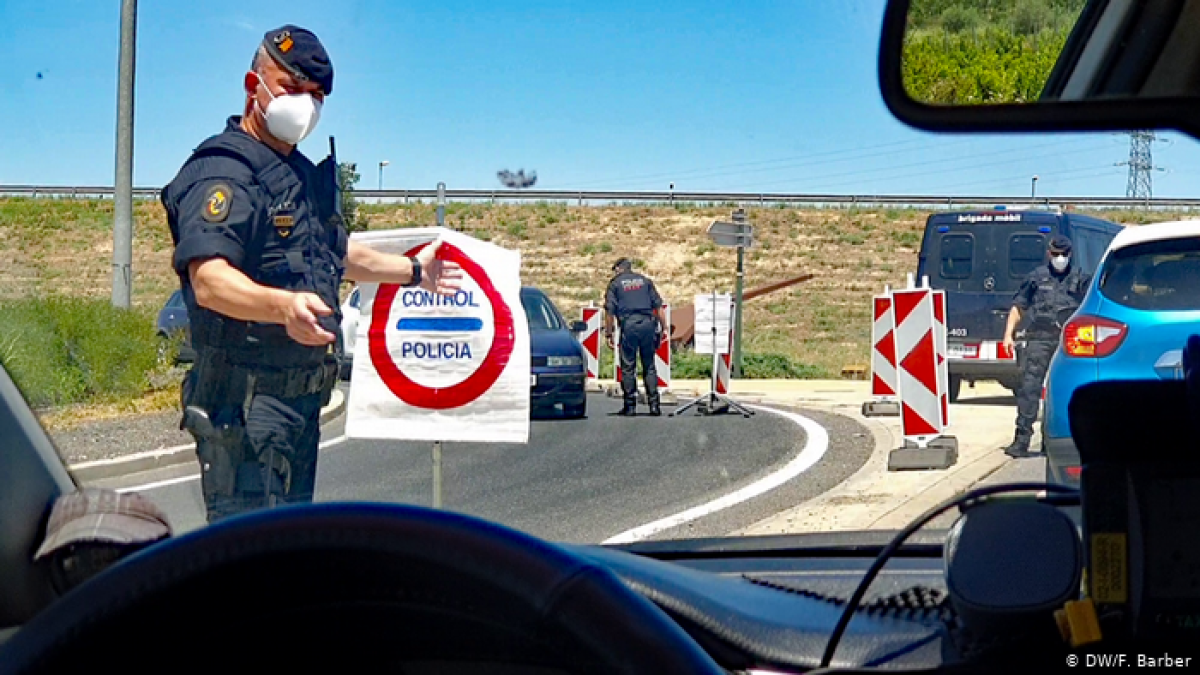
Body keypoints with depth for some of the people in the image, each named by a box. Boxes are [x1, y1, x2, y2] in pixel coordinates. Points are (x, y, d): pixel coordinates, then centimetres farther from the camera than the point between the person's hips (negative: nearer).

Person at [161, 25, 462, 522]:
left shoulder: (304, 174, 19)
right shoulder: (224, 172, -13)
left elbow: (333, 253, 37)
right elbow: (209, 281, -28)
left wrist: (414, 271, 47)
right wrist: (285, 305, -45)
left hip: (304, 396, 10)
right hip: (247, 400, -10)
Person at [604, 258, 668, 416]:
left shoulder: (615, 283, 8)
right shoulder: (645, 281, 16)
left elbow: (609, 310, 1)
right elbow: (658, 306, 11)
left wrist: (608, 333, 4)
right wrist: (663, 327, 13)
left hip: (628, 325, -3)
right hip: (647, 323, 3)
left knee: (628, 367, 3)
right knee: (649, 366, 7)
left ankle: (630, 405, 2)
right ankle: (654, 404, 1)